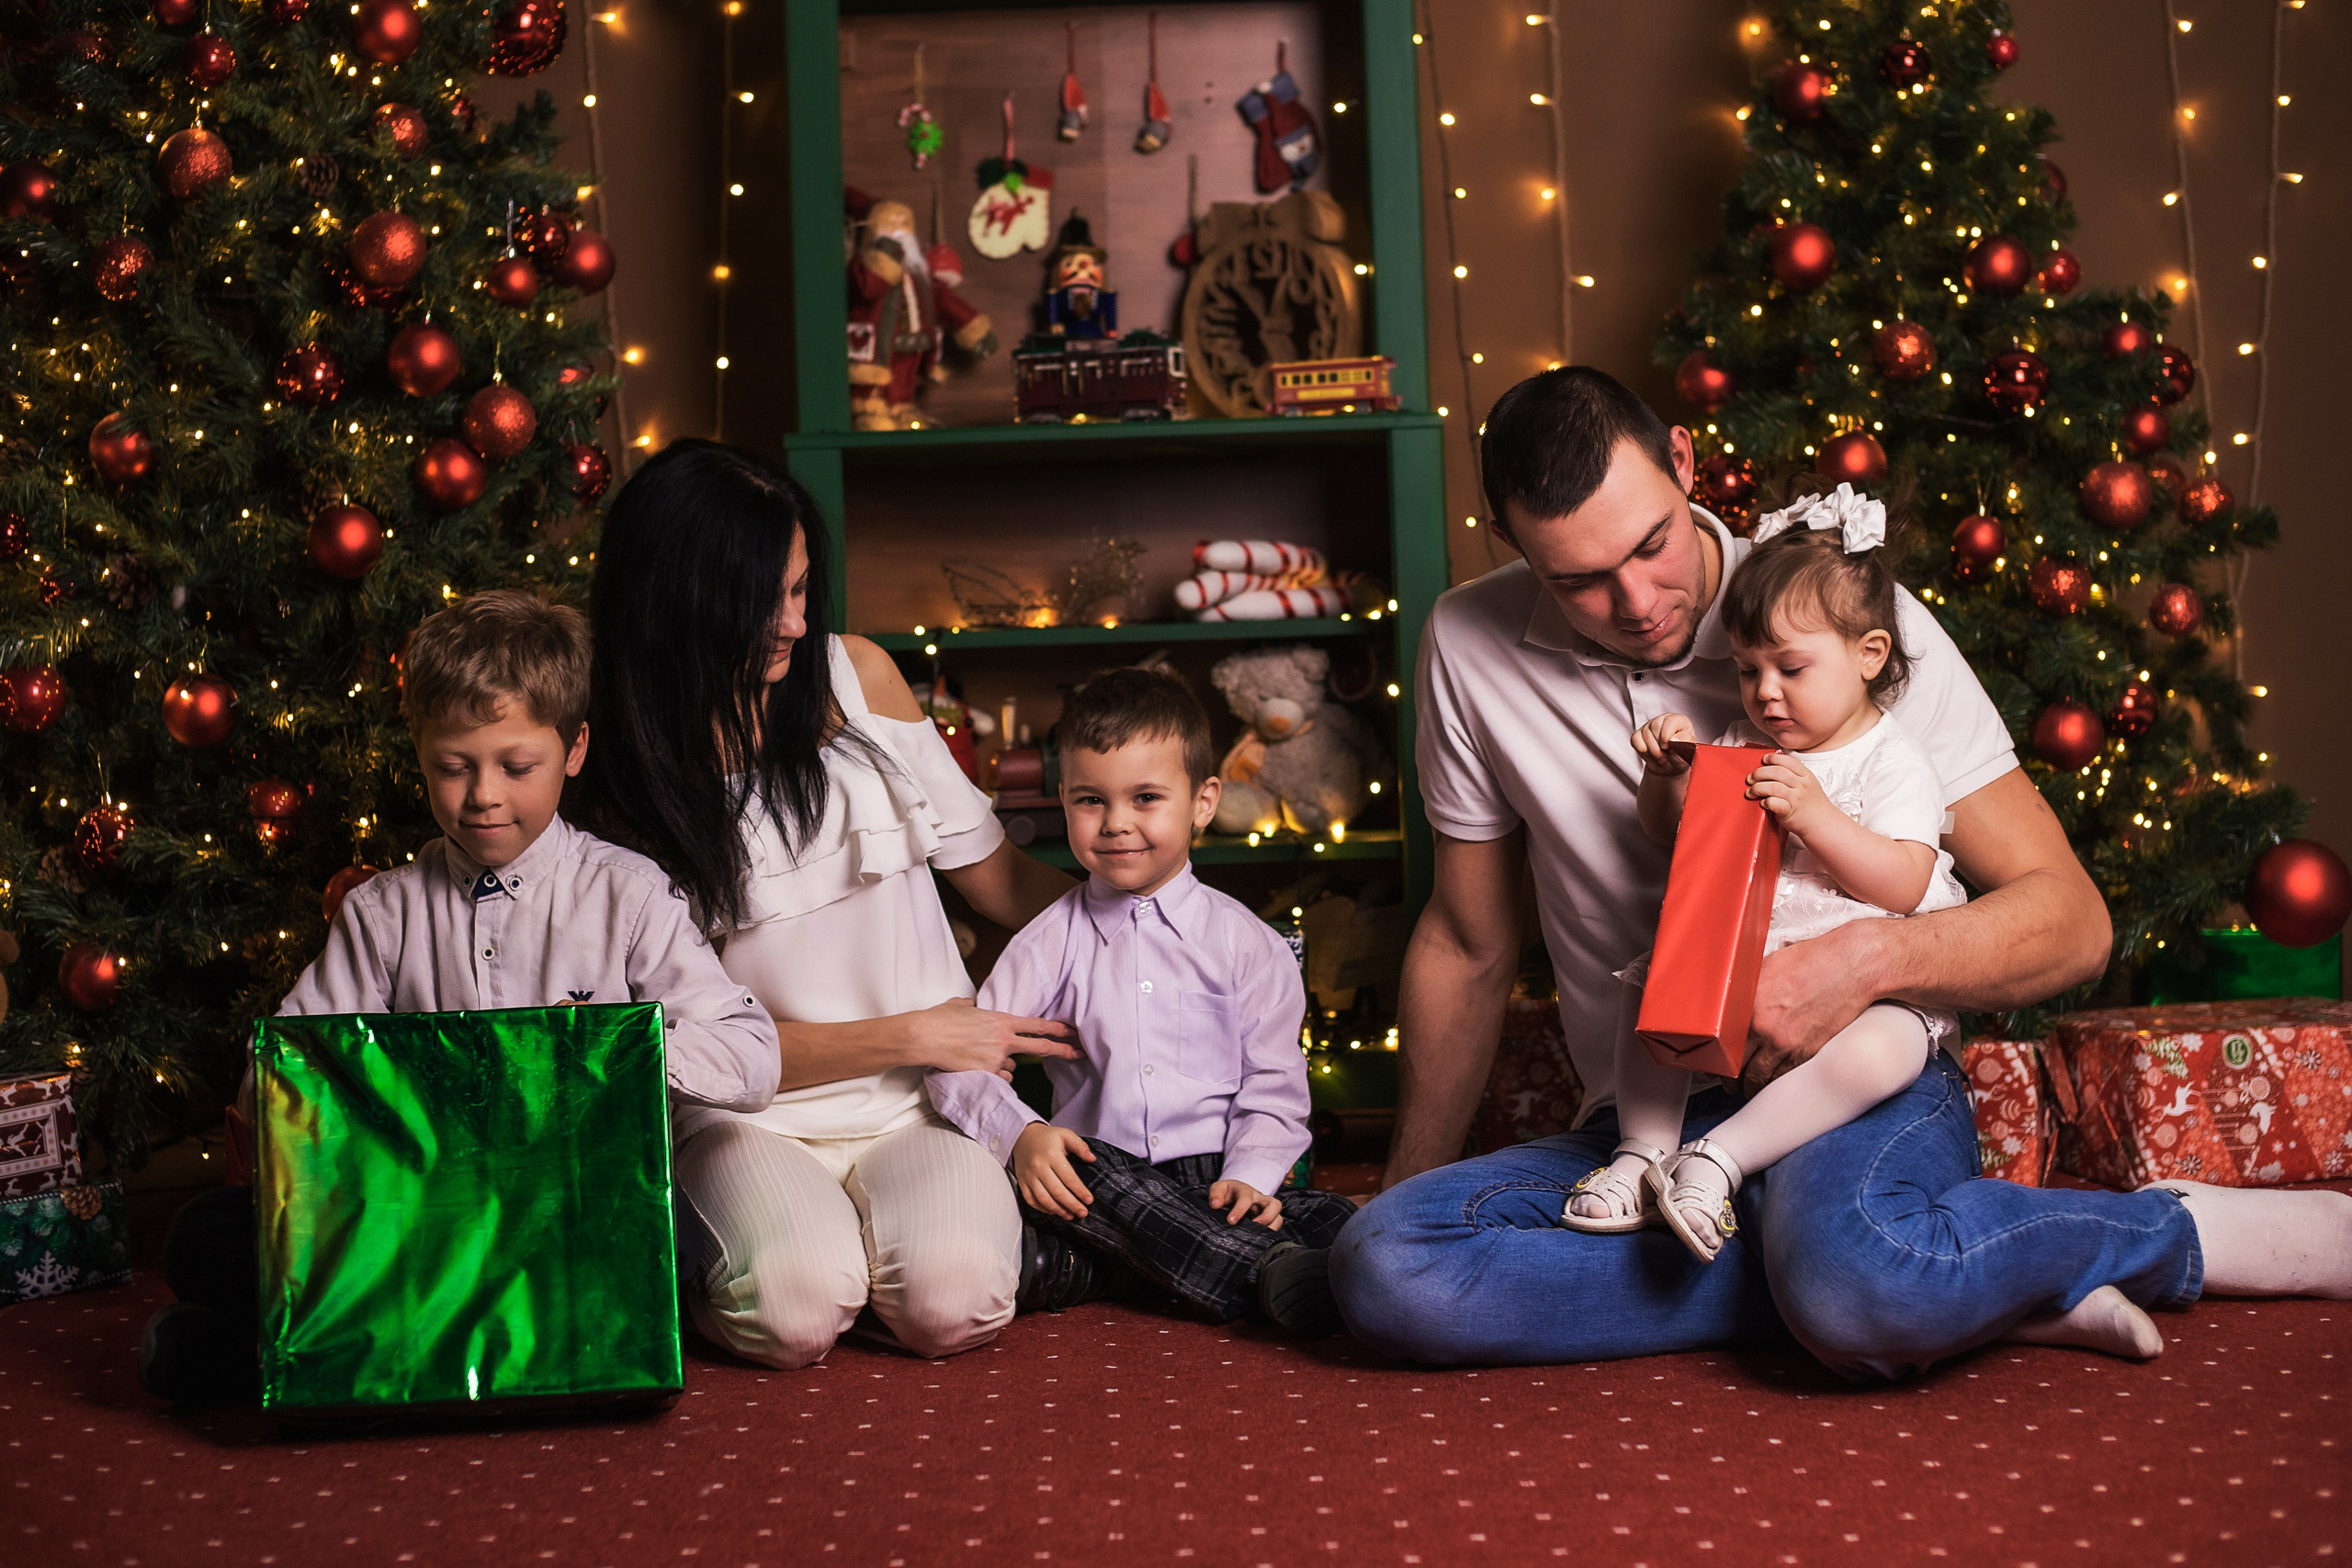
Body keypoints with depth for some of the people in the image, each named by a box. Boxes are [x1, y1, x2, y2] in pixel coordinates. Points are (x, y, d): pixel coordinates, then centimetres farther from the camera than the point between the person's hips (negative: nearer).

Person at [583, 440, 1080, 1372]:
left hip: (921, 1105, 2)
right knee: (793, 1315, -30)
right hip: (749, 1118, -2)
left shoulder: (857, 676, 3)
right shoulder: (625, 779, -6)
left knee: (951, 1303, -26)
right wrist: (912, 1035, -11)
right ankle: (709, 1250, 4)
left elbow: (986, 867, 13)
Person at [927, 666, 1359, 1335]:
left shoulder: (1245, 941, 7)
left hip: (1214, 1181, 0)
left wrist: (1249, 1177, -14)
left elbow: (1273, 1084, 4)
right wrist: (1021, 1134, -19)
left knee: (1341, 1226, -25)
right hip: (1101, 1180, 0)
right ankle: (1268, 1273, -39)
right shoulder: (1053, 940, 8)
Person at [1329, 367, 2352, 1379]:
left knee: (1845, 1272, -41)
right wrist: (1413, 1179, 11)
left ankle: (2193, 1231, -10)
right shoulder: (1470, 646, 0)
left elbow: (2071, 921, -8)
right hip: (1644, 1118, 5)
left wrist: (1866, 961, -26)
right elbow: (1467, 947, 13)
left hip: (1864, 1080, -4)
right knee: (1380, 1267, -27)